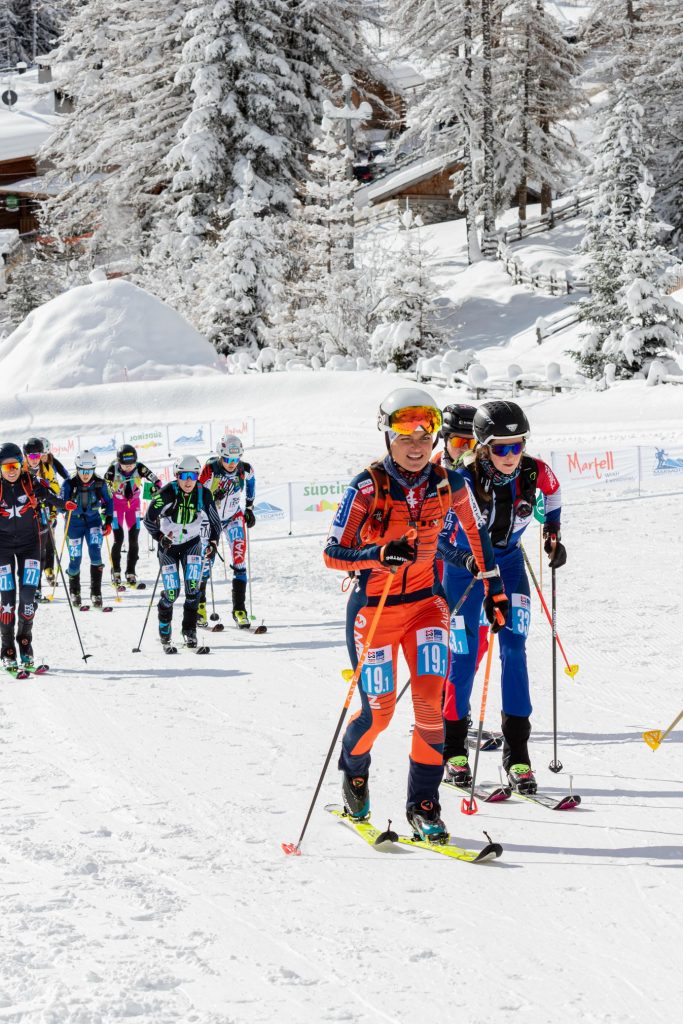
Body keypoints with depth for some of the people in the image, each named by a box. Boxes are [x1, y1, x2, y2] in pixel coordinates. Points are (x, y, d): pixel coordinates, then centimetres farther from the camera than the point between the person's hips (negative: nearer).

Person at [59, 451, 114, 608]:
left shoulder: (100, 484, -11)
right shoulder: (69, 484, -16)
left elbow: (108, 502, 3)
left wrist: (108, 522, -5)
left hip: (93, 520, 1)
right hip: (74, 523, -1)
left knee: (95, 553, -17)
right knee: (75, 558, 2)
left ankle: (96, 593, -12)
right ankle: (74, 592, 27)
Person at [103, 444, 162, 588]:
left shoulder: (140, 468, -22)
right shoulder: (113, 470, -25)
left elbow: (156, 481, -11)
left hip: (133, 503, 2)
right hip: (116, 503, -2)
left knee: (133, 540, 0)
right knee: (118, 539, -9)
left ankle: (131, 574, 11)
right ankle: (116, 574, 4)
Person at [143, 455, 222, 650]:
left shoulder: (203, 493, -14)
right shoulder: (167, 493, -23)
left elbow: (215, 521, -4)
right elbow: (149, 519, -20)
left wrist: (212, 542, -18)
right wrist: (160, 537, -34)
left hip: (192, 544, 2)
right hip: (168, 544, -2)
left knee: (193, 586, -13)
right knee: (172, 591, -7)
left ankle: (189, 630, 3)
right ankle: (164, 632, 17)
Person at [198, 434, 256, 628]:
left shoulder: (245, 469, -15)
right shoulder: (210, 470, -26)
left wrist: (249, 507, 14)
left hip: (234, 517, 2)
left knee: (239, 560, -11)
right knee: (206, 561, 3)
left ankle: (239, 609, -6)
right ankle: (199, 604, 27)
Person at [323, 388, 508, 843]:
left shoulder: (448, 483, -8)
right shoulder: (367, 486, -18)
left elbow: (477, 531, 10)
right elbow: (332, 553, -20)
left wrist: (494, 588, 10)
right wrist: (379, 554, -37)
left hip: (425, 602, 2)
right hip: (374, 607, -2)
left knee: (431, 698, -14)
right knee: (380, 710, 2)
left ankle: (424, 803, -1)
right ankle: (354, 768, 36)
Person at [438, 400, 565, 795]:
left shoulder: (534, 471, -20)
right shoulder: (463, 480, -30)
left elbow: (553, 490, 7)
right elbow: (439, 536, -24)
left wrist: (553, 533, 7)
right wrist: (467, 560, -40)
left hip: (509, 561, 3)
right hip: (465, 566, -3)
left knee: (514, 647, -8)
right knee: (465, 655, 0)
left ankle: (517, 753, -4)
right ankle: (453, 748, 18)